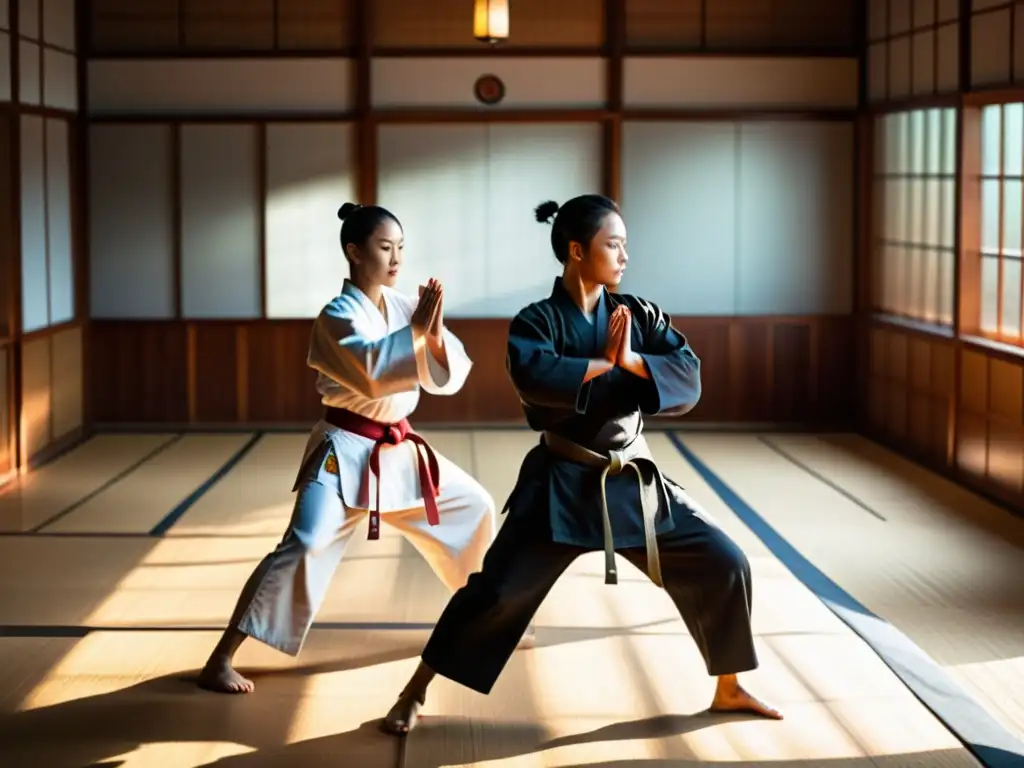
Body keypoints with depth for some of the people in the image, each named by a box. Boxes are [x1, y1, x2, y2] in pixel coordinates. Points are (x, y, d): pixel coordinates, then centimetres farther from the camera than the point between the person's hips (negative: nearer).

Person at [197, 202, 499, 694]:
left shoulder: (402, 306, 4)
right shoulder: (338, 316, -14)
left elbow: (448, 376, 0)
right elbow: (371, 372, -31)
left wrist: (436, 333, -18)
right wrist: (416, 330, -29)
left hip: (399, 448, 8)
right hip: (346, 451, -7)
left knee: (475, 507, 15)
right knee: (304, 548, -21)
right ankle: (220, 661, -16)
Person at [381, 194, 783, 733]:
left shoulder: (637, 315, 3)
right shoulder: (538, 321, -10)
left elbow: (689, 380, -8)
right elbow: (534, 377, -32)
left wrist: (631, 361, -23)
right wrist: (604, 362, -20)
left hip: (635, 482, 5)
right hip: (562, 485, -4)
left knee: (723, 564, 1)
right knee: (499, 589, -9)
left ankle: (728, 690, 20)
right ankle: (414, 694, 7)